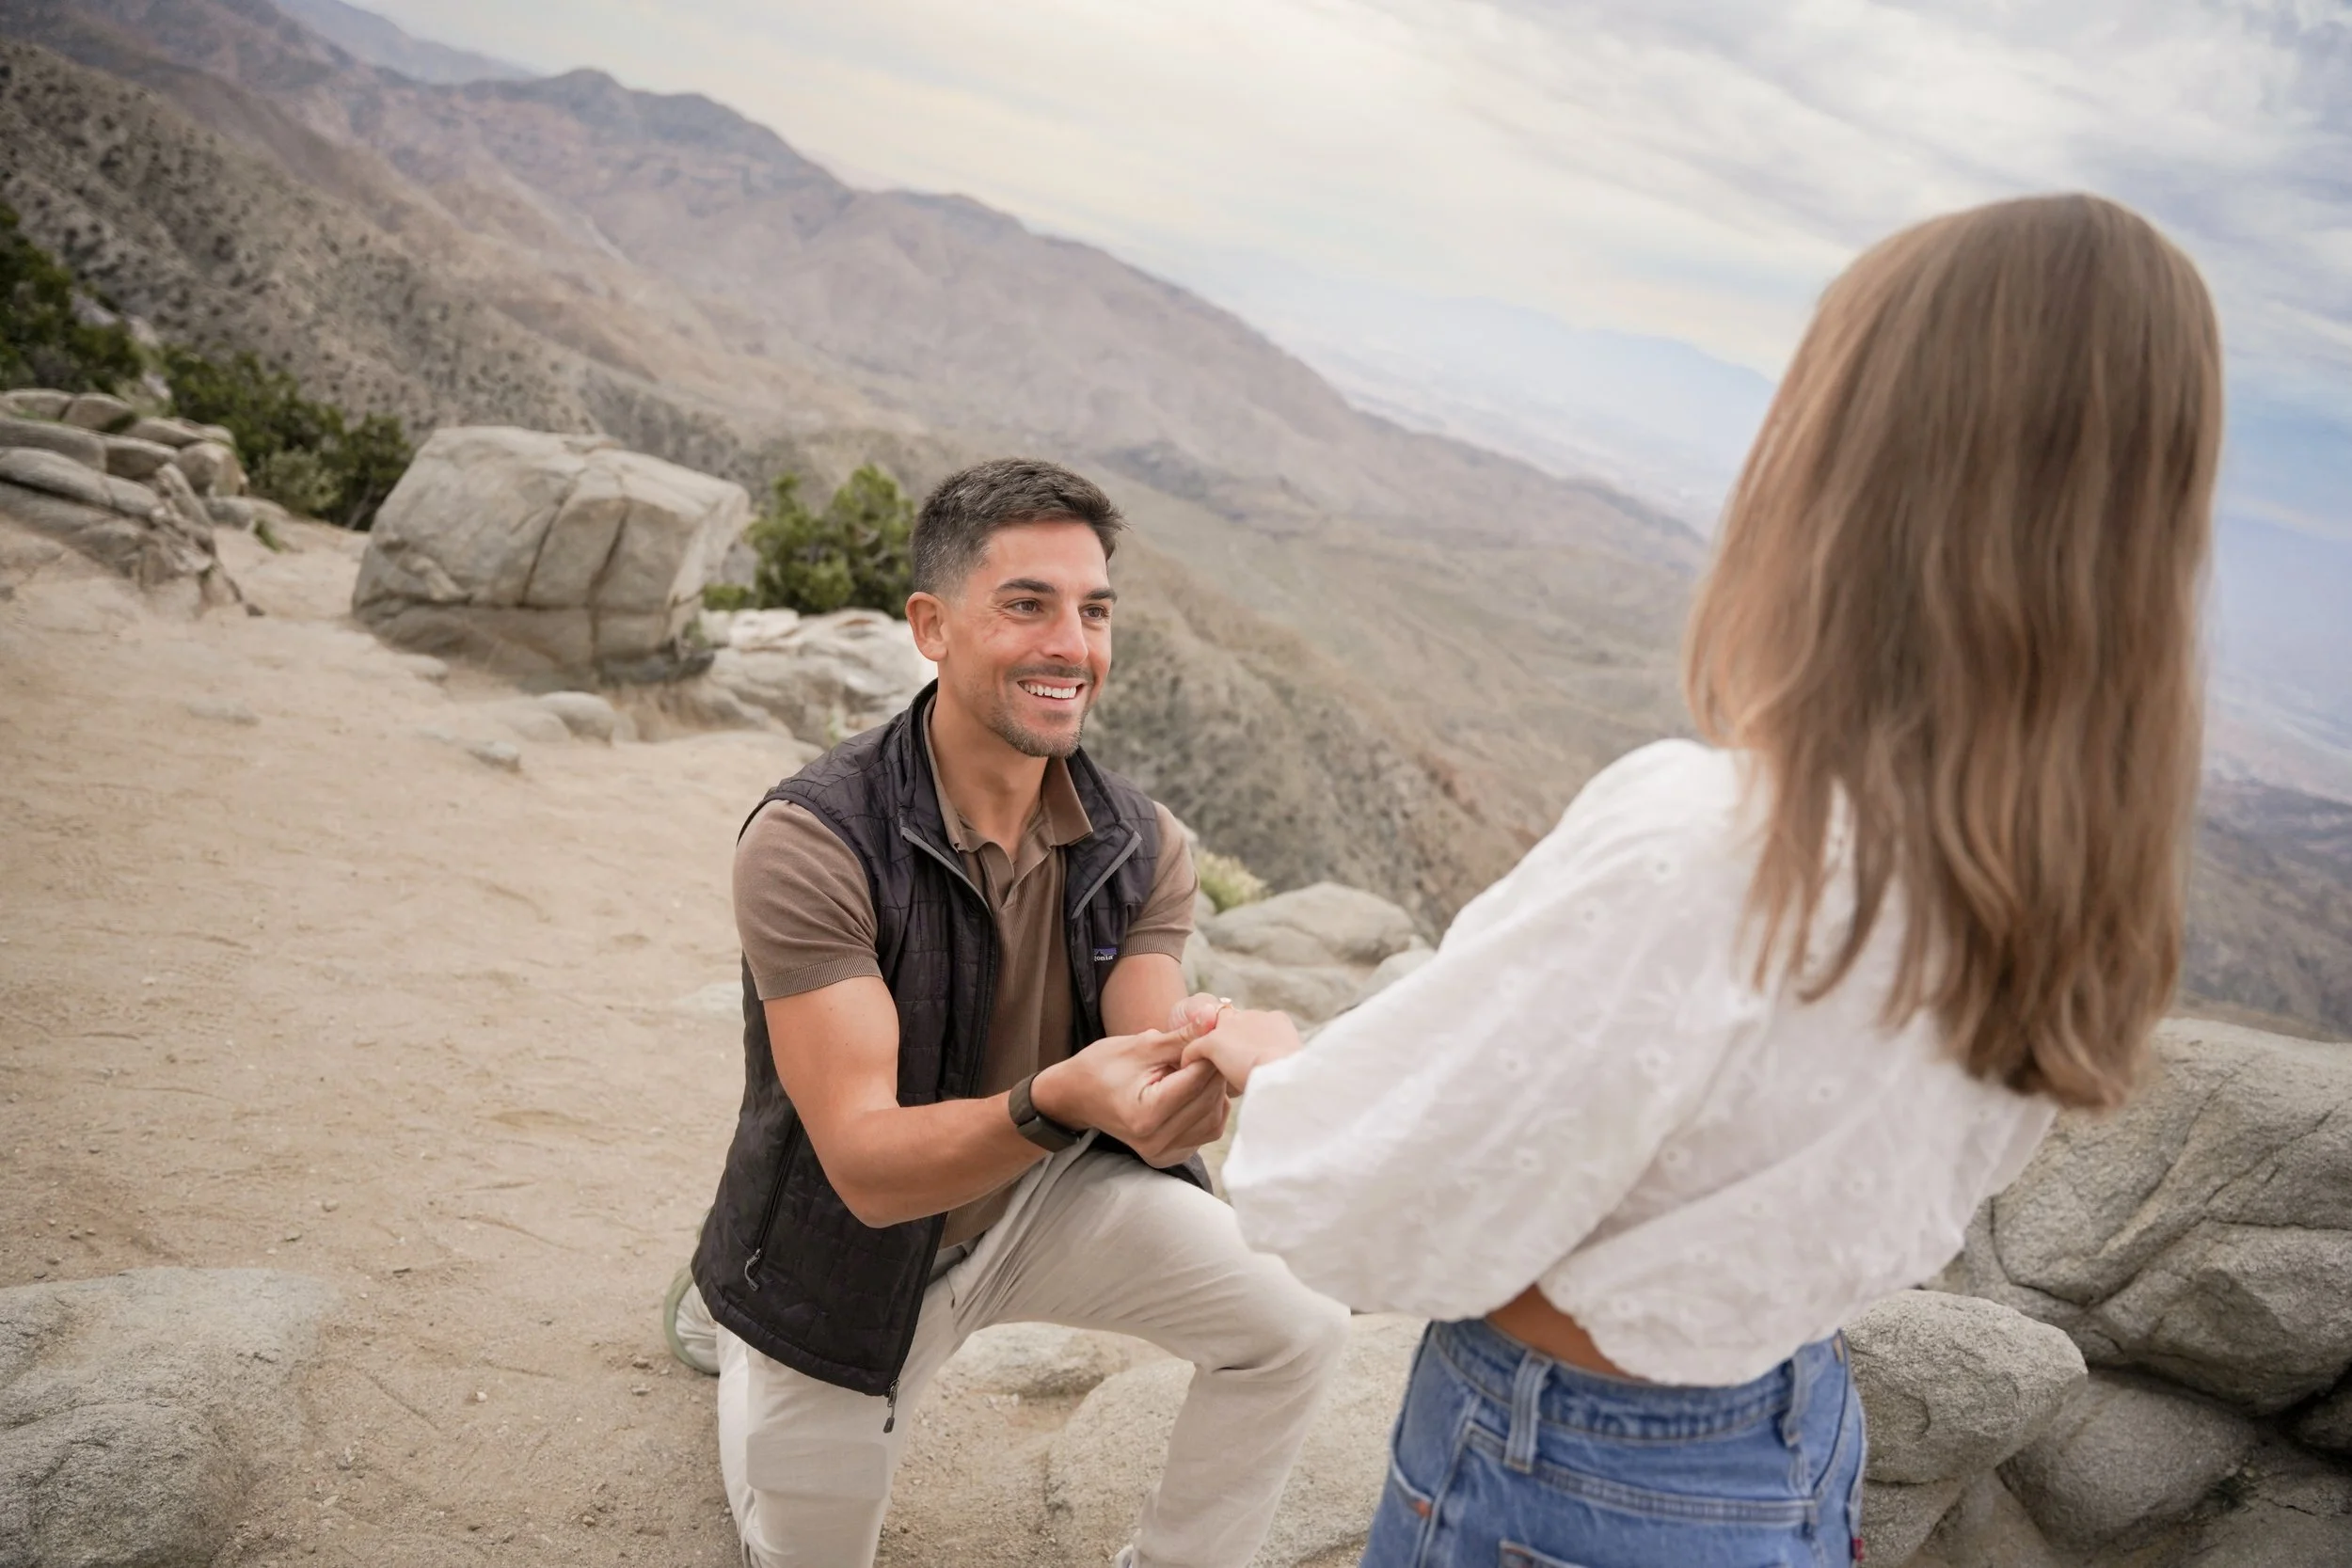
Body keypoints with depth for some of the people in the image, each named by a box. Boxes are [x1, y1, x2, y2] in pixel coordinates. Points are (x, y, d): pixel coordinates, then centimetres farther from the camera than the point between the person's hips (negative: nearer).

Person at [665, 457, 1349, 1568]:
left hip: (1047, 1201, 3)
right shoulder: (811, 841, -28)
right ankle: (724, 1314, 45)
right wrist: (1058, 1100, -52)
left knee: (1294, 1323, -19)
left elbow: (1151, 1120, -20)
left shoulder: (1141, 848, -14)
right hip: (854, 1248, -2)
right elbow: (867, 1164, -33)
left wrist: (1205, 1072, -44)